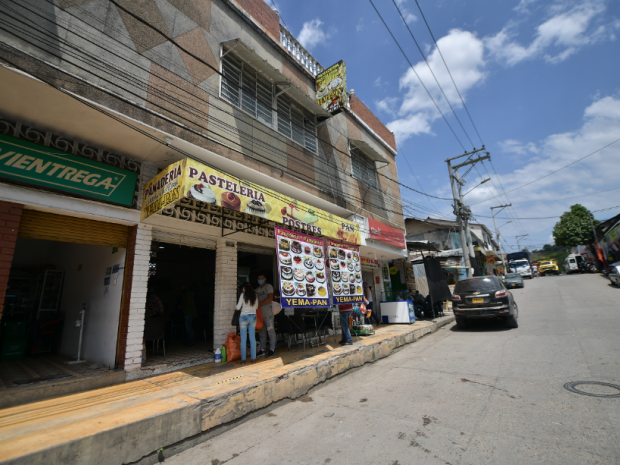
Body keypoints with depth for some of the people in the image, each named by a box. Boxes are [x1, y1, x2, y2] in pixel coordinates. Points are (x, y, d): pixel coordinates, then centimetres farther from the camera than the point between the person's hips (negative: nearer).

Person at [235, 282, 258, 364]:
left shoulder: (243, 295, -8)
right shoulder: (255, 295, 3)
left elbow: (238, 307, -6)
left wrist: (236, 306, 15)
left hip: (244, 317, -3)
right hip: (253, 317, 3)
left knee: (243, 339, 4)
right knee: (252, 338, 9)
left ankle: (243, 359, 8)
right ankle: (253, 358, 13)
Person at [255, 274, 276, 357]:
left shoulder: (268, 286, -2)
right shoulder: (257, 289, 20)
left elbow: (270, 298, -15)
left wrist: (260, 304, -19)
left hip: (268, 313, -7)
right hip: (260, 313, 7)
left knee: (270, 331, -2)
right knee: (262, 332, 10)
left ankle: (272, 349, 5)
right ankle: (262, 349, 18)